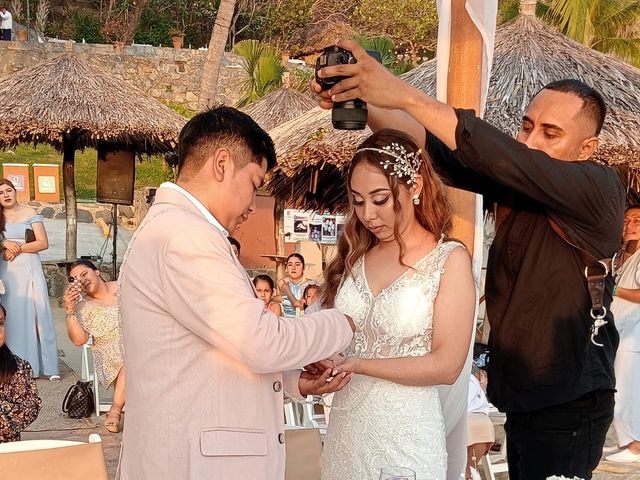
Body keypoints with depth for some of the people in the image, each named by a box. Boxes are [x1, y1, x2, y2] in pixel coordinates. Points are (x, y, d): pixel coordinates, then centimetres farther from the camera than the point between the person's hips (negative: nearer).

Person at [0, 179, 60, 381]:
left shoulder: (29, 213, 3)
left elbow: (43, 243, -2)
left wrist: (19, 248, -9)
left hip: (29, 271, -2)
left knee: (37, 315, -4)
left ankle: (49, 366, -3)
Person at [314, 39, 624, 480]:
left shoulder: (599, 188, -17)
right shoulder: (515, 183, 1)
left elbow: (501, 158, -31)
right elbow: (435, 147, -9)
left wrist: (405, 95, -35)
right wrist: (362, 102, -25)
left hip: (569, 403, -7)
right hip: (520, 394, 7)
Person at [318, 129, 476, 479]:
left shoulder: (450, 259, -8)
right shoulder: (356, 256, 6)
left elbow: (447, 365, -12)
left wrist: (359, 364, -19)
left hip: (405, 433, -4)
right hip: (344, 425, 5)